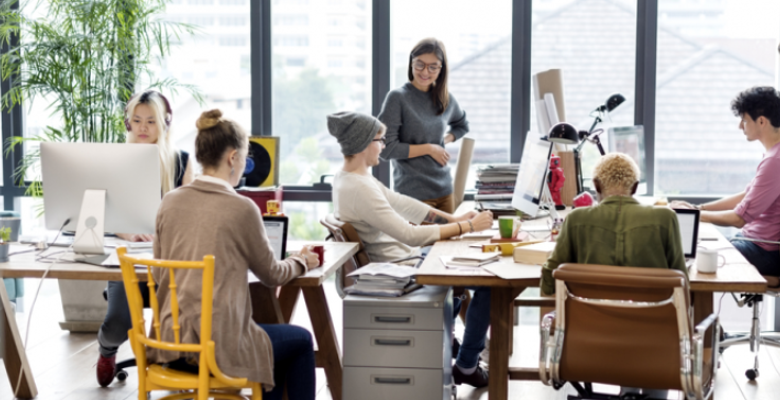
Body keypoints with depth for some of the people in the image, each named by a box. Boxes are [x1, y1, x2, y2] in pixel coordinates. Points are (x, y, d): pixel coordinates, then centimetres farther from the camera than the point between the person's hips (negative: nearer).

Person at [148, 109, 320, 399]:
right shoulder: (241, 208, -12)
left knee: (278, 337, 31)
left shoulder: (170, 202, 3)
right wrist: (301, 262, 22)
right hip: (217, 347, -6)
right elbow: (271, 275, 2)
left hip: (169, 342, 7)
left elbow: (158, 274, 12)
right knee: (301, 341, 21)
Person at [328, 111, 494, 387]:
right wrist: (467, 227, -21)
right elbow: (411, 235, -29)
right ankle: (467, 366, 5)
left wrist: (453, 219, 1)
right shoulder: (359, 189, -28)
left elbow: (400, 202, 7)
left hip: (401, 258, 11)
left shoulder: (349, 177, 3)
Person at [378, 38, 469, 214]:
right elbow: (387, 149, -13)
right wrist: (428, 148, -11)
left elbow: (462, 125, 29)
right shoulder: (397, 98, -9)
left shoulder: (446, 99, 8)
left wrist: (445, 140, 9)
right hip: (413, 194, -6)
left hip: (444, 191, 6)